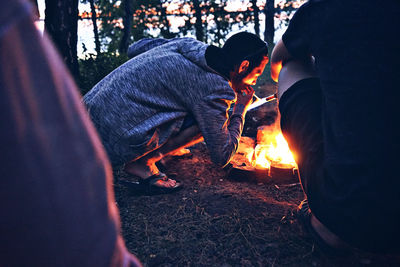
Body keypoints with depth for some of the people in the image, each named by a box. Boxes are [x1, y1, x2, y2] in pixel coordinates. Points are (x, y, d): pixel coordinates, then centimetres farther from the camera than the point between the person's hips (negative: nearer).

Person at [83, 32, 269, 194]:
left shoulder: (187, 43, 7)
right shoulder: (214, 89, -14)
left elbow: (134, 49, 24)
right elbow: (221, 157, -7)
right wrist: (240, 109, 7)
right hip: (112, 144, -8)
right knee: (208, 119, -8)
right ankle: (143, 163, -2)